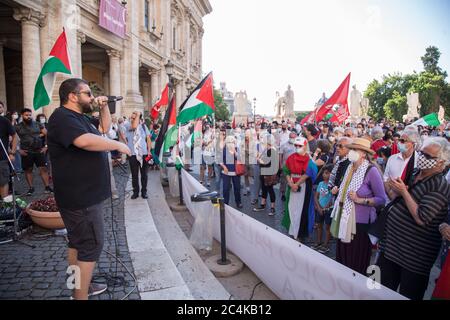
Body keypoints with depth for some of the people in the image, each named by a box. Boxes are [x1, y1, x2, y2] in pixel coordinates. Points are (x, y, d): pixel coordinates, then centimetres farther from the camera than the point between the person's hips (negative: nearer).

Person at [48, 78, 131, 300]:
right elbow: (85, 141, -35)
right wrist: (117, 145, -22)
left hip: (85, 193, 11)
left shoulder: (80, 117, 15)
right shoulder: (63, 117, -17)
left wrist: (104, 108, 10)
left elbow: (104, 127, 26)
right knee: (91, 245, -5)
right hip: (80, 196, -11)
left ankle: (81, 286, 34)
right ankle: (81, 296, 6)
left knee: (78, 242, 19)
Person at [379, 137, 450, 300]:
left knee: (408, 294, 11)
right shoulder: (415, 175, 6)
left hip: (414, 257, -7)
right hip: (391, 246, 7)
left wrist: (404, 192, -22)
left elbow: (420, 218, -27)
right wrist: (395, 191, -5)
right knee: (383, 288, 19)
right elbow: (397, 201, 17)